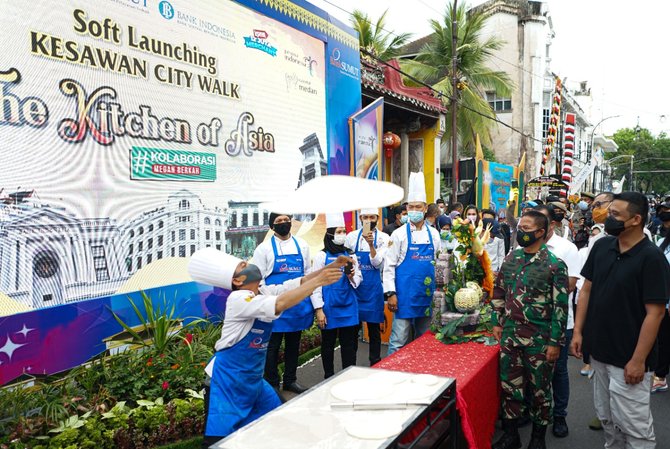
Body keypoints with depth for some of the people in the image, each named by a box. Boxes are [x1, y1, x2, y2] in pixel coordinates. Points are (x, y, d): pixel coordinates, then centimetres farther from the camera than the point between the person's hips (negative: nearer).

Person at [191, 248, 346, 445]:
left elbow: (299, 282, -2)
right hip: (228, 379, -8)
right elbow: (280, 304, -36)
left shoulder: (265, 292, 1)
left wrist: (332, 267, -15)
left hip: (253, 378, 9)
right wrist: (318, 281, -33)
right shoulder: (238, 299, -23)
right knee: (218, 439, -8)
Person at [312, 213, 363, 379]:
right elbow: (316, 285, -5)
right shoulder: (321, 256, -5)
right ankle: (329, 377, 25)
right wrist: (319, 310, -9)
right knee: (328, 344, 10)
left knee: (349, 343, 9)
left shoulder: (350, 255, 7)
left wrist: (352, 276, -13)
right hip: (329, 308, -3)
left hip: (349, 306, 3)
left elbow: (358, 280, 10)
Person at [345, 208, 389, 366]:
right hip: (354, 286, 1)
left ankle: (375, 364, 21)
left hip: (373, 289, -1)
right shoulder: (352, 236, 2)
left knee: (374, 328, 8)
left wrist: (371, 244, -24)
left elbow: (378, 263, -12)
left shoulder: (383, 238, -2)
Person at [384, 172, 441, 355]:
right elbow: (389, 266, -6)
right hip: (404, 296, -4)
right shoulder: (399, 234, -5)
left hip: (427, 296, 4)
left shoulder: (434, 234, 7)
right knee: (399, 342, -1)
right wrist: (390, 293, -12)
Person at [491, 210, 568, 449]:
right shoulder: (511, 258, 5)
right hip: (510, 335, 5)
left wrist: (555, 342, -12)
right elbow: (499, 292, 14)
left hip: (539, 339, -4)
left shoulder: (555, 265, -11)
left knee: (540, 389, 11)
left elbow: (561, 306, -11)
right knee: (509, 385, 13)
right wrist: (497, 322, 10)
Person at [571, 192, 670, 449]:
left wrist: (638, 360, -17)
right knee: (606, 418, 20)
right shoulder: (601, 246, 2)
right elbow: (586, 290, 9)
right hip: (599, 351, 6)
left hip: (628, 359, -6)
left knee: (634, 426, 5)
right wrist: (578, 331, 4)